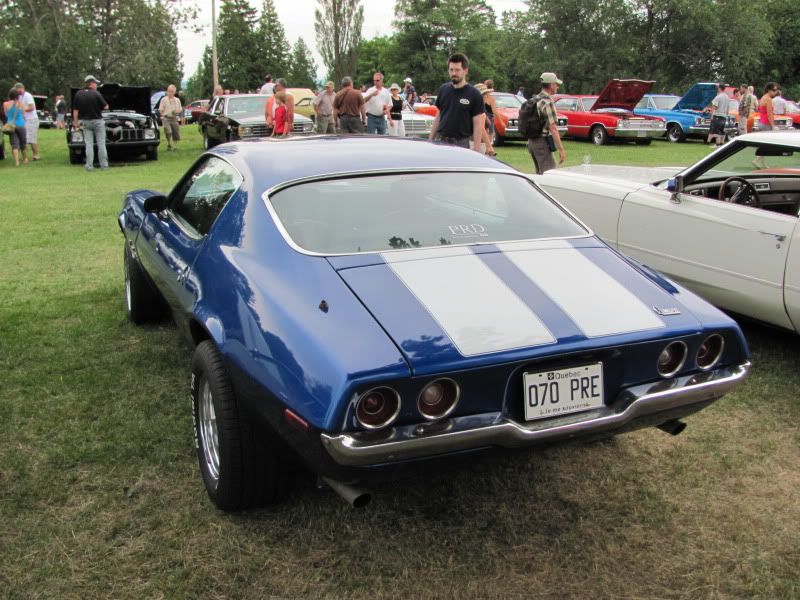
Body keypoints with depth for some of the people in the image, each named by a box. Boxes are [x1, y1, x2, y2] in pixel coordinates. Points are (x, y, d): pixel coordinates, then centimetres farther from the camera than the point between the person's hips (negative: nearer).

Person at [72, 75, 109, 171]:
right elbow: (105, 107, -8)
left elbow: (75, 110, 2)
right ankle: (104, 165, 5)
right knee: (101, 144, 4)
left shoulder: (78, 94, 0)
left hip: (85, 122, 3)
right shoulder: (96, 94, -12)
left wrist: (76, 122, 9)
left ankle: (89, 166, 1)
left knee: (88, 145, 5)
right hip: (97, 121, -3)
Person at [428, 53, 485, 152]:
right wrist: (430, 139, 11)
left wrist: (476, 148, -13)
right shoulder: (443, 90, 8)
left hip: (461, 144, -3)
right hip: (440, 141, 4)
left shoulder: (474, 95, -4)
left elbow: (478, 124, -7)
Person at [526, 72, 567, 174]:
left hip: (531, 141, 9)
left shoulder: (534, 99, 11)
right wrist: (561, 149, -22)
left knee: (540, 173, 18)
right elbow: (552, 128, -21)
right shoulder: (548, 102, -16)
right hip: (542, 142, -9)